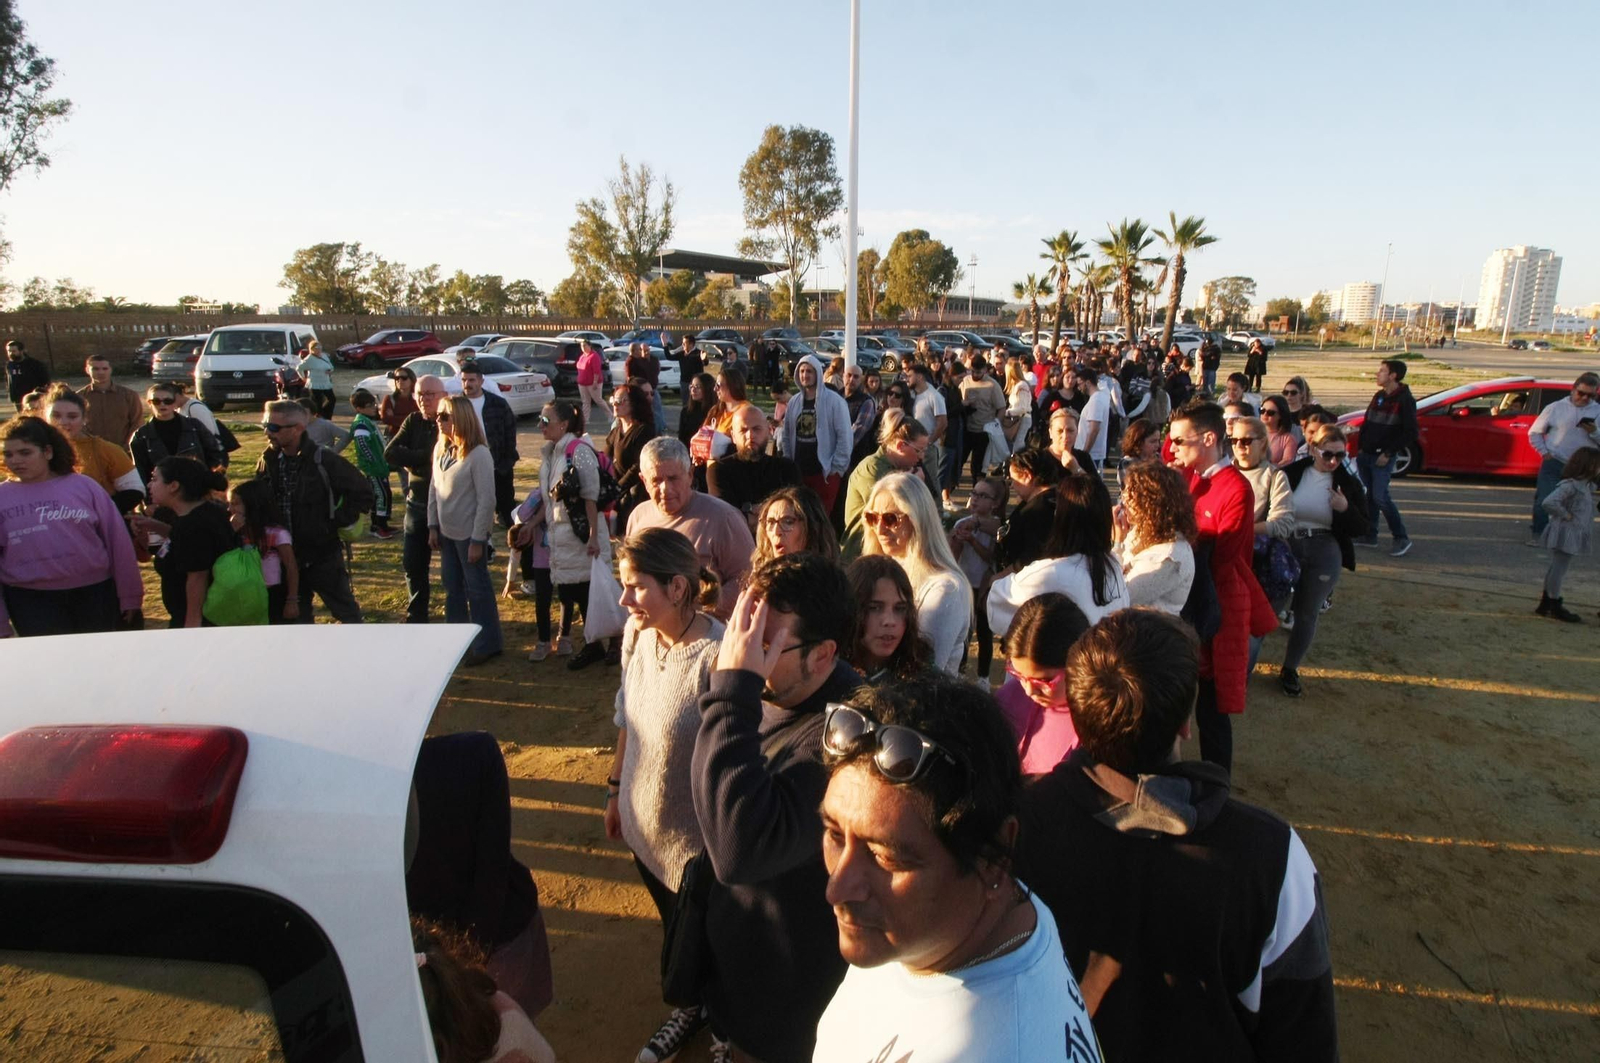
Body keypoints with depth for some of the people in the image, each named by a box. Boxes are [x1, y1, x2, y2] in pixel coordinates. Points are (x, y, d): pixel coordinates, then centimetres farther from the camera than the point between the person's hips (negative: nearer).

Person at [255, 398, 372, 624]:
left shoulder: (323, 461, -15)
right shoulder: (268, 462, 0)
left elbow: (363, 493, -11)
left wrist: (337, 522, -11)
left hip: (323, 555, -5)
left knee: (345, 611, 8)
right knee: (296, 616, 17)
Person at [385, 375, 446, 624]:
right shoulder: (413, 421, 5)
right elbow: (390, 453, -6)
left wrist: (413, 460, -16)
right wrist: (426, 457, -16)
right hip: (417, 504, 6)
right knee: (413, 565, 14)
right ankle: (416, 618, 30)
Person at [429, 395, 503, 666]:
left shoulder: (478, 454, -19)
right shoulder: (441, 448, 2)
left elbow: (487, 499, -19)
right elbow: (433, 488, 11)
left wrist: (477, 540, -18)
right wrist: (433, 526, 9)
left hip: (469, 533, -7)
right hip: (447, 532, 7)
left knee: (477, 588, 4)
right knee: (452, 587, 18)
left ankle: (488, 643, 17)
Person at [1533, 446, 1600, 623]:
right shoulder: (1570, 485, -20)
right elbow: (1549, 502, -32)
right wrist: (1565, 514, -21)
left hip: (1574, 536, 10)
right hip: (1566, 535, -10)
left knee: (1556, 569, 16)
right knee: (1559, 569, -1)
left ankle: (1546, 603, 25)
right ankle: (1554, 606, 7)